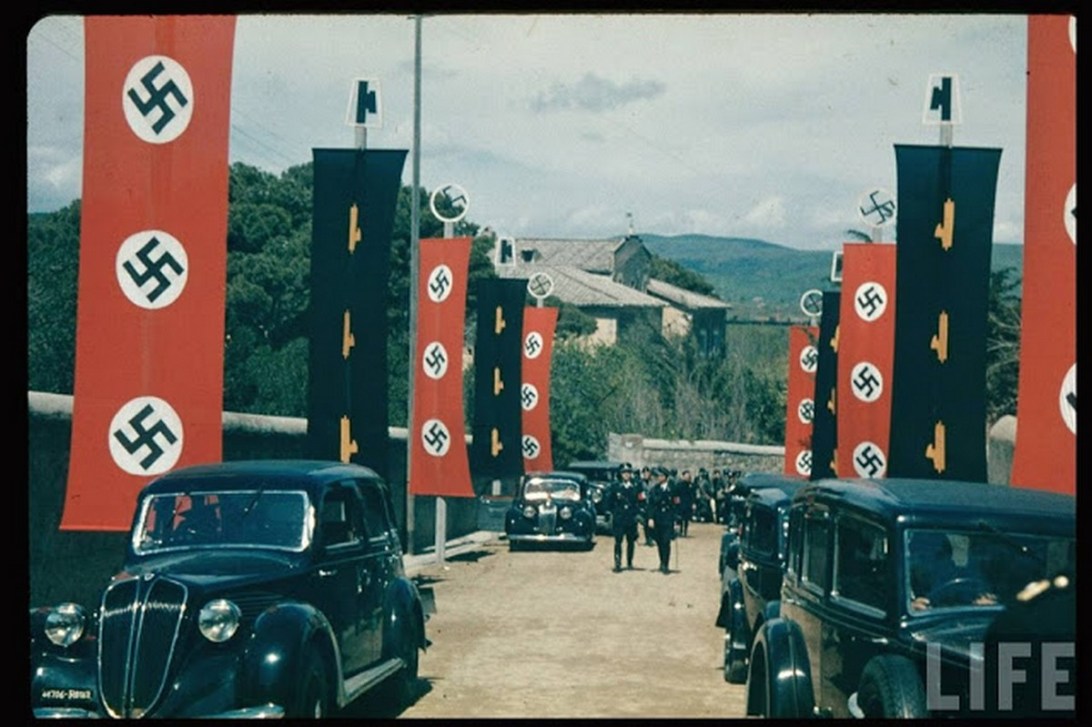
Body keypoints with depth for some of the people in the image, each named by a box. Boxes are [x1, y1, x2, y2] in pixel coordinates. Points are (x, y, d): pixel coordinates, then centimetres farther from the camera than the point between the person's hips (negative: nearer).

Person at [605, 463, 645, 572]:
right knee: (618, 541, -6)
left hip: (632, 518, 2)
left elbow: (641, 501, 7)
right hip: (618, 518, -2)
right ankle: (617, 564, -5)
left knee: (631, 541, 8)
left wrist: (638, 513, -1)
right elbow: (609, 501, 7)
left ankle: (629, 564, 17)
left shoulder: (636, 486, 3)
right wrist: (613, 512, 3)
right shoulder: (615, 486, 0)